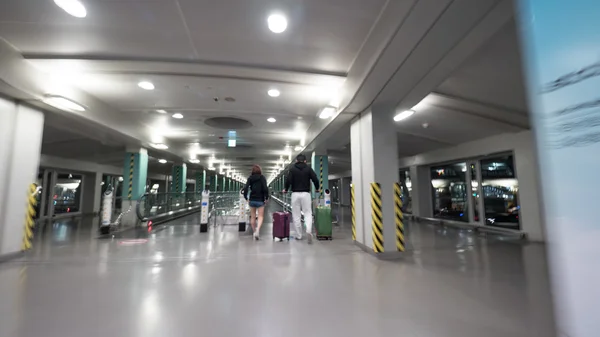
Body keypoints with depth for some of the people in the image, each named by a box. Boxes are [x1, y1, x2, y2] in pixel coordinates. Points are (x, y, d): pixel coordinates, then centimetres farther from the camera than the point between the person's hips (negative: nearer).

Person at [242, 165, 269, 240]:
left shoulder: (250, 178, 3)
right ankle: (257, 230, -20)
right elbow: (265, 188, -15)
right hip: (260, 200, -3)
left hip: (252, 200, 3)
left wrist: (246, 198, 4)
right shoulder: (262, 177, -4)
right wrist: (266, 198, -4)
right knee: (261, 216, 2)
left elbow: (245, 188, -6)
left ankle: (254, 232, 23)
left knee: (253, 216, 14)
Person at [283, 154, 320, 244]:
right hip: (306, 193, 0)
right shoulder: (308, 169, 3)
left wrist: (286, 189, 7)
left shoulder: (292, 169, 1)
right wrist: (317, 189, 14)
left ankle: (298, 235, 15)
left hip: (295, 194, 0)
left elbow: (288, 180, -9)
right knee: (308, 213, 5)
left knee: (296, 215, 8)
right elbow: (315, 179, -3)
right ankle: (309, 230, -18)